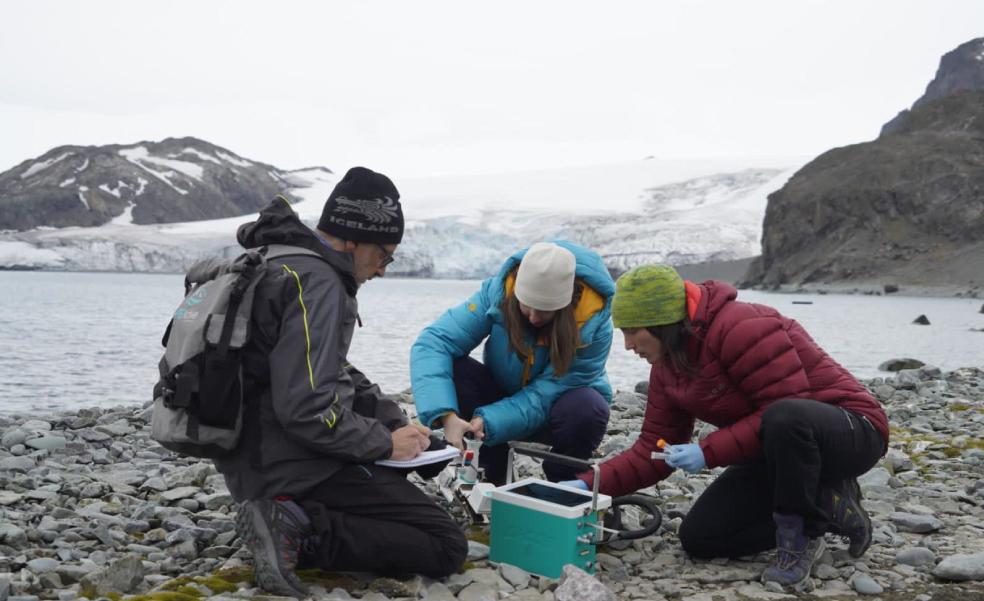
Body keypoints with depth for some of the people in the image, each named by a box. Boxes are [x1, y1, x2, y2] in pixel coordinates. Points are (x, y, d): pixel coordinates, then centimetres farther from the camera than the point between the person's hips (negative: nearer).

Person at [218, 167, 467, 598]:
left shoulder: (282, 263, 13)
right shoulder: (315, 282, -19)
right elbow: (306, 410, -27)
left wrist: (396, 423, 9)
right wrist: (386, 443, -12)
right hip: (292, 463, -10)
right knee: (447, 547, -7)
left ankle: (292, 515, 12)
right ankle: (300, 532, -15)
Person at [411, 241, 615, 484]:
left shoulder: (594, 322, -29)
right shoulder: (498, 292, -25)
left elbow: (546, 395, -29)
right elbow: (432, 343, -32)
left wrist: (489, 422, -43)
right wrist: (447, 416, -46)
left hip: (555, 411, -2)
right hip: (505, 396, 2)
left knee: (586, 408, -36)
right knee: (454, 372, -27)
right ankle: (493, 475, -7)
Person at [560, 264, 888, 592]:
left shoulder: (741, 326, -26)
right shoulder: (667, 366, 2)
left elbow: (785, 408, -28)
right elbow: (653, 449, 3)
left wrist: (708, 452, -29)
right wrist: (588, 485, -8)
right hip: (775, 454, 8)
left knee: (784, 419, -42)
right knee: (699, 538, -3)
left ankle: (800, 538, -16)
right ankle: (829, 507, 5)